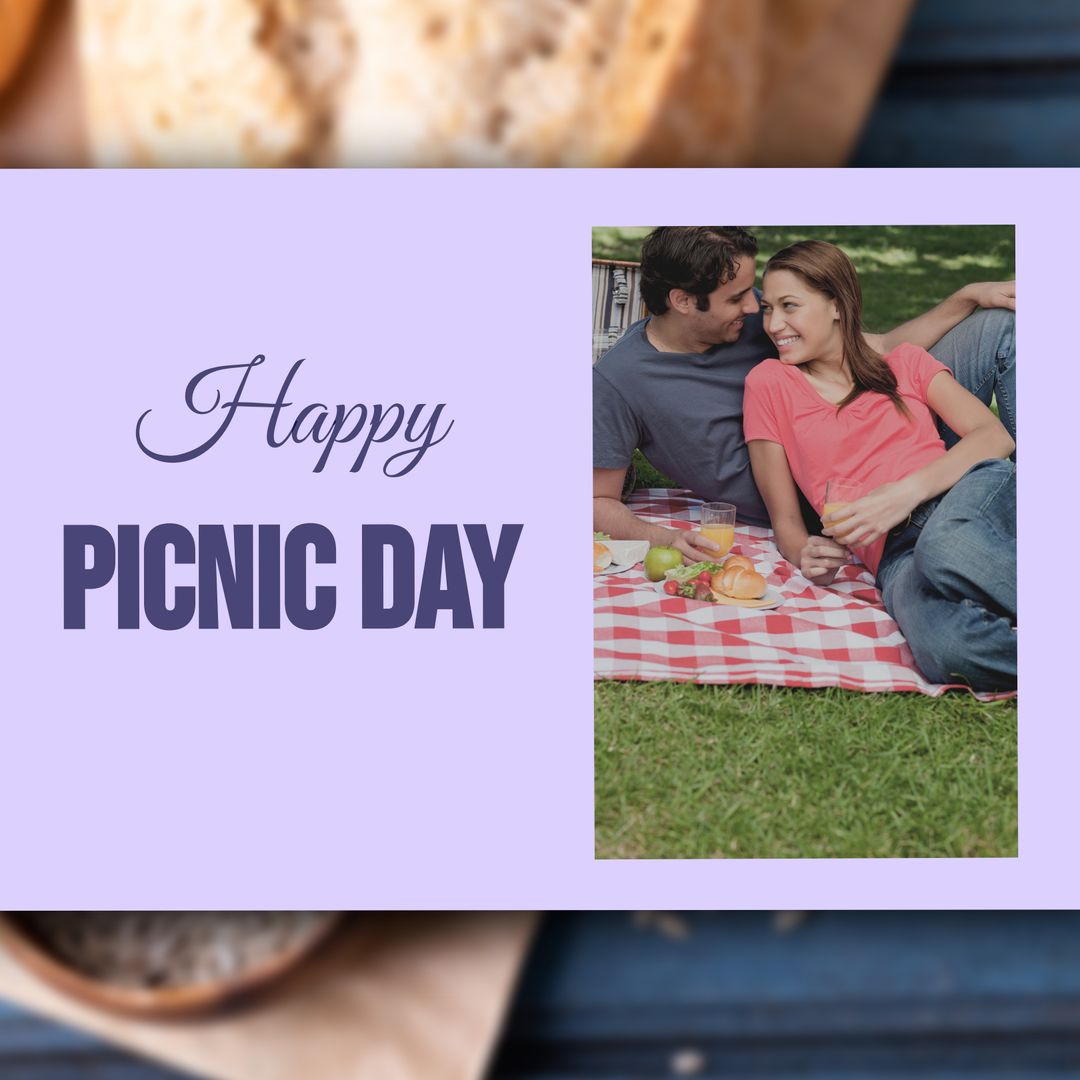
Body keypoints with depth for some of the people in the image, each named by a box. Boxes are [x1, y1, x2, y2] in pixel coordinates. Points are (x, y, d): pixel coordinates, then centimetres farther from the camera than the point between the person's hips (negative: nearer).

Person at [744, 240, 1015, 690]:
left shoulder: (905, 362, 21)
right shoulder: (769, 383, 17)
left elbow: (995, 435, 5)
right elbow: (784, 519, 18)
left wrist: (907, 492, -13)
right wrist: (805, 553, -7)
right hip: (896, 554, -1)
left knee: (946, 546, -41)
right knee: (941, 642, -40)